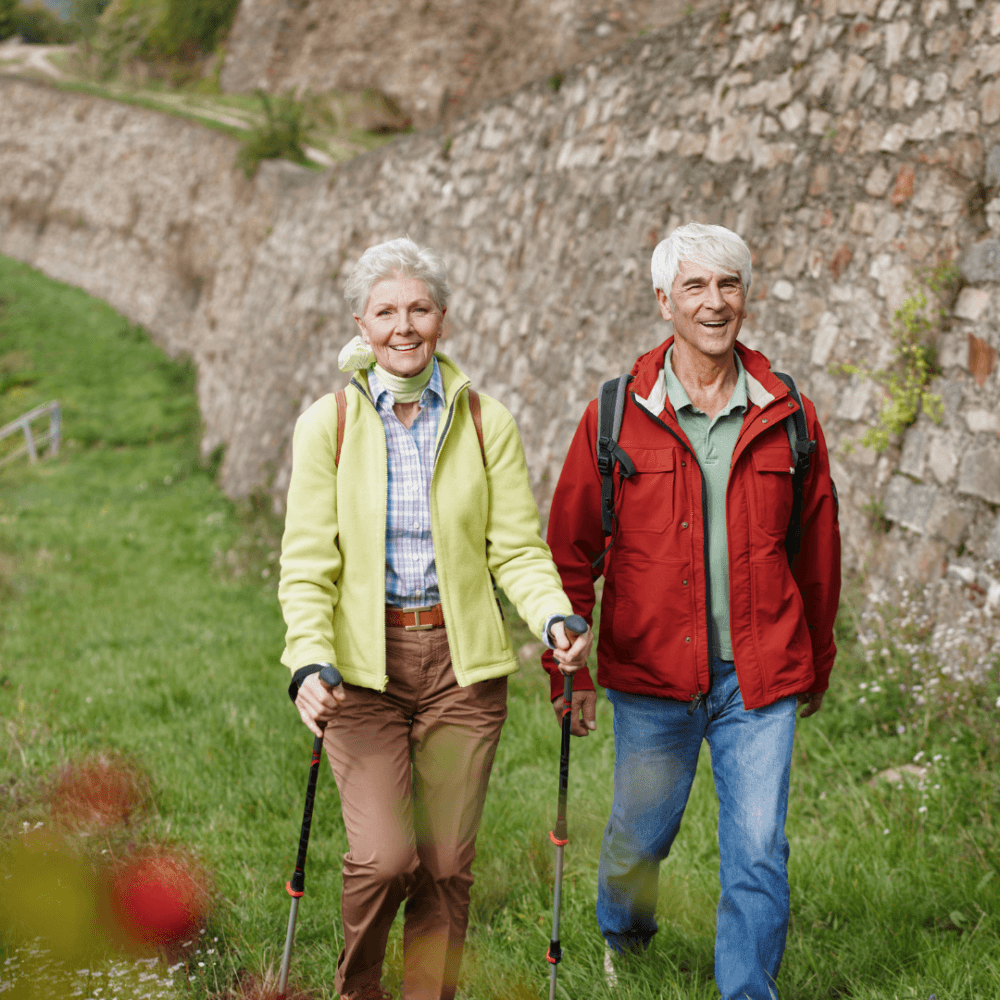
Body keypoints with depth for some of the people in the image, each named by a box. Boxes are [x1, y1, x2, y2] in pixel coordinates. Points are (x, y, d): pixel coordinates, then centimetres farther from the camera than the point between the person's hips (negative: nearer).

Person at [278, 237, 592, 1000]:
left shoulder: (486, 423, 2)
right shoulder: (328, 424, 0)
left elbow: (518, 547, 2)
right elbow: (308, 562, -2)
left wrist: (554, 618, -17)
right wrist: (309, 662, -17)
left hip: (462, 661, 2)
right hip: (362, 663, -1)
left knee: (447, 865, 3)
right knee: (386, 857, -12)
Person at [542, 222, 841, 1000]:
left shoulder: (787, 417, 2)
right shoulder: (618, 416, -3)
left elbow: (818, 548, 11)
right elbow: (569, 549, 2)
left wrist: (817, 662, 17)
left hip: (760, 678, 0)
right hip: (651, 676, 0)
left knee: (759, 852, -4)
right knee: (640, 835, 15)